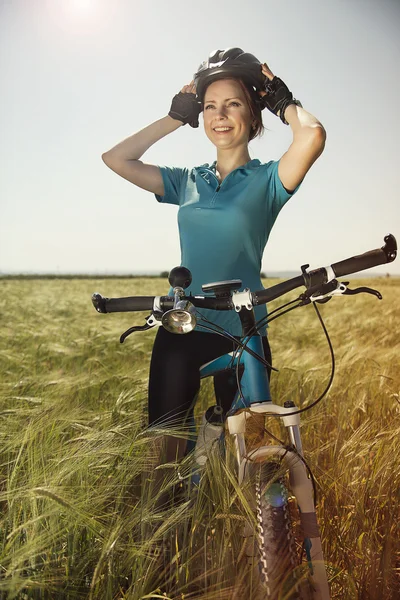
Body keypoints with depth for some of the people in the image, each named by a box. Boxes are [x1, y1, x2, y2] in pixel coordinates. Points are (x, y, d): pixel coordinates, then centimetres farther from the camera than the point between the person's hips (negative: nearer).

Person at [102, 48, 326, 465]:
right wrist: (177, 117, 9)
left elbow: (312, 135, -21)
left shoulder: (267, 179, -2)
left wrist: (283, 101, -1)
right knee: (163, 450, 10)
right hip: (179, 330, 4)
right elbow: (115, 158, 8)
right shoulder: (188, 181, 9)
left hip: (242, 334, -3)